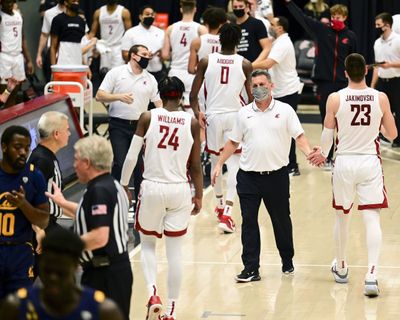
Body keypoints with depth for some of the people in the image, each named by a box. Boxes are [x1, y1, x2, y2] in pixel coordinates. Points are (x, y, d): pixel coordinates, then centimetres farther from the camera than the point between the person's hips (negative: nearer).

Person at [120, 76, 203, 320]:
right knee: (175, 252, 8)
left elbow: (131, 157, -5)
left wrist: (124, 185, 8)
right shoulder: (192, 122, -3)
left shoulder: (148, 118, -6)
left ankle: (152, 293, -5)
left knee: (147, 245, 18)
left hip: (152, 188, -1)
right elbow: (195, 165, 1)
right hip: (180, 191, 1)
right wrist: (199, 195, 11)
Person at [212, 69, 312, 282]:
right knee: (249, 223, -2)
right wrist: (219, 164, 7)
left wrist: (309, 153, -22)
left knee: (282, 221, 10)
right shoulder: (244, 113, 7)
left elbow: (299, 136, -4)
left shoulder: (285, 110, 0)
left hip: (277, 175, -2)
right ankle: (251, 269, 2)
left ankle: (287, 262, 28)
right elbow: (233, 142, 13)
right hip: (248, 176, 2)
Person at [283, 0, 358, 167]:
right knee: (326, 122, 5)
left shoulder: (350, 36, 2)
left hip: (343, 84, 0)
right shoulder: (321, 29, 2)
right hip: (324, 83, 0)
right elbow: (302, 17, -1)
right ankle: (328, 158, 12)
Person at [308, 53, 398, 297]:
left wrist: (323, 154, 20)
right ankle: (372, 275, -17)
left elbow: (327, 136, 0)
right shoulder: (381, 98, -5)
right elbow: (392, 134, 3)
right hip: (370, 162, 0)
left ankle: (341, 269, 33)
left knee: (342, 216, 18)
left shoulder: (335, 99, -8)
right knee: (372, 218, -3)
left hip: (344, 162, 0)